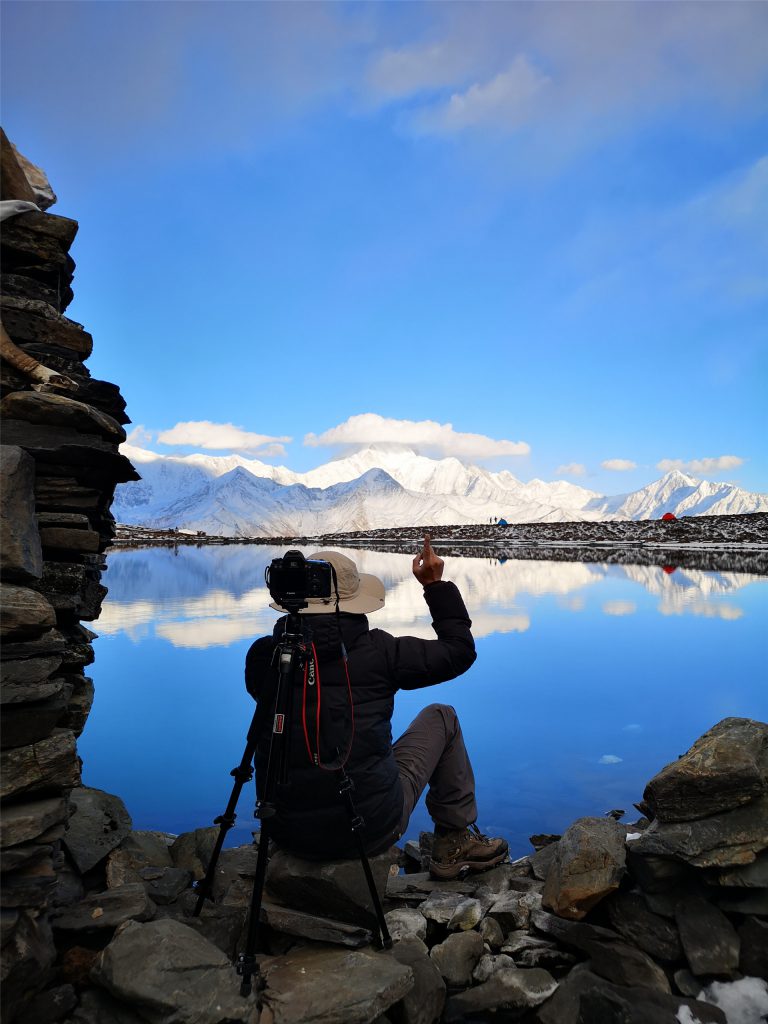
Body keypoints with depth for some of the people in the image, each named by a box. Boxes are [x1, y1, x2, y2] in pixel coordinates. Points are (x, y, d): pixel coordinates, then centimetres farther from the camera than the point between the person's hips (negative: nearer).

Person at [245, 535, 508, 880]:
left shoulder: (264, 656, -6)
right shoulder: (377, 651, -13)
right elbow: (459, 650, 0)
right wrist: (436, 585, 10)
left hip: (286, 835, 4)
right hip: (373, 830, -4)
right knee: (440, 717, 17)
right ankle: (456, 843, 26)